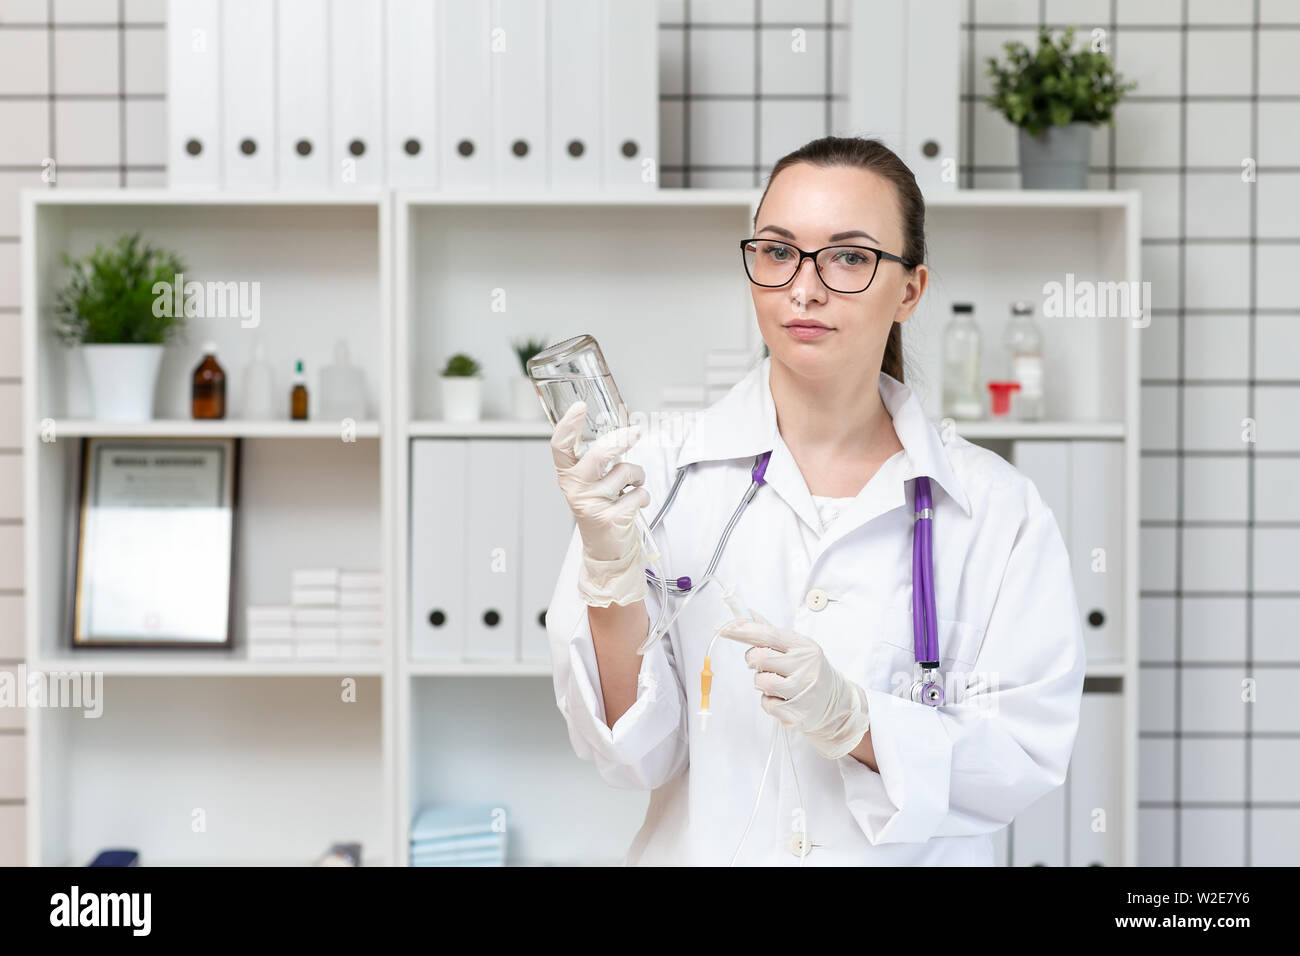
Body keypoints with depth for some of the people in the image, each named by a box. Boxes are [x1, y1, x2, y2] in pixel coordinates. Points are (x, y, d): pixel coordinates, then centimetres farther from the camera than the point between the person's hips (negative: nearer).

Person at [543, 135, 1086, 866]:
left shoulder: (997, 507, -6)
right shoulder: (662, 473, -8)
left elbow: (1027, 755, -10)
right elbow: (634, 756, -10)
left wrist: (850, 719, -23)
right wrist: (611, 567, -23)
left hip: (913, 854, 0)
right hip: (705, 848, 0)